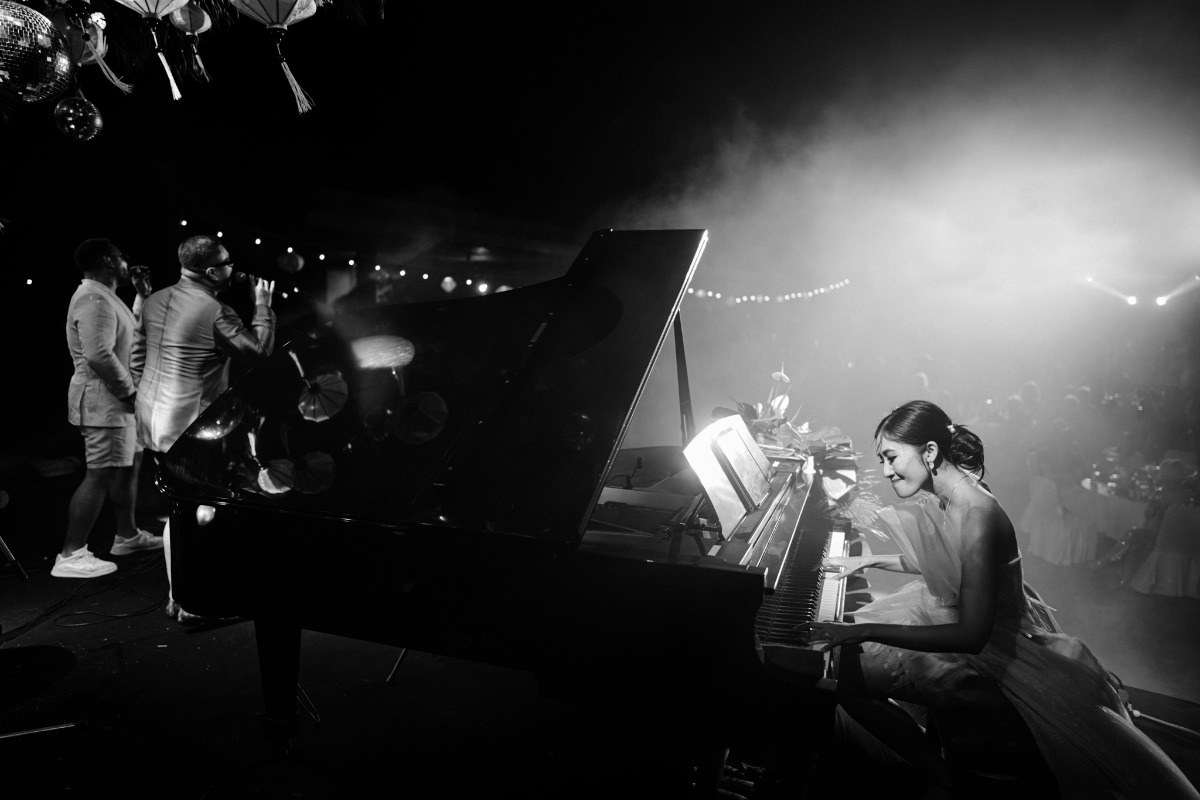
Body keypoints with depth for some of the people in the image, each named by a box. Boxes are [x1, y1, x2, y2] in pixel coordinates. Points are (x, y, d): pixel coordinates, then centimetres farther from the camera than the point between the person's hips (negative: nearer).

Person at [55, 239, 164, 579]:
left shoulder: (103, 297, 15)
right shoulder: (94, 300, -19)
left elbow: (132, 334, 24)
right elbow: (99, 355, -29)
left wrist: (142, 295, 17)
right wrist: (130, 391, -20)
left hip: (115, 400, 11)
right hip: (104, 401, -11)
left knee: (129, 464, 18)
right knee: (100, 475, -9)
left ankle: (127, 535, 30)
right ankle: (70, 556, -4)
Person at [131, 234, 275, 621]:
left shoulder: (155, 301, 9)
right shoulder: (216, 312, -18)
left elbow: (137, 359, 16)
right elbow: (260, 350, -11)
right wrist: (262, 303, -2)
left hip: (150, 419, 9)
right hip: (189, 427, -9)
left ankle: (178, 594, 26)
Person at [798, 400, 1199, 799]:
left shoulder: (978, 517, -32)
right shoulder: (943, 496, -4)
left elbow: (971, 635, -34)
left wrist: (866, 631, -37)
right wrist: (867, 560, 10)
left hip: (991, 644, -9)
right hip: (957, 612, 9)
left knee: (847, 678, -18)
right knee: (845, 655, 9)